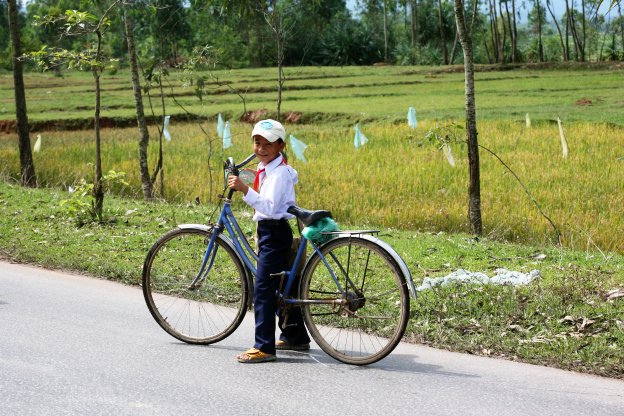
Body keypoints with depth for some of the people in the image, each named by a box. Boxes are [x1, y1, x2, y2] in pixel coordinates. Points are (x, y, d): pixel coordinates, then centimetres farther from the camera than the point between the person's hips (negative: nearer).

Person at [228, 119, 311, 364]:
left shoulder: (278, 173, -19)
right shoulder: (268, 167, 11)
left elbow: (269, 206, -32)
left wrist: (244, 189, -42)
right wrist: (254, 174, 27)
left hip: (275, 231, -11)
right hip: (269, 231, 11)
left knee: (263, 289, -12)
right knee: (282, 286, 19)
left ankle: (264, 347, -12)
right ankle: (296, 336, 30)